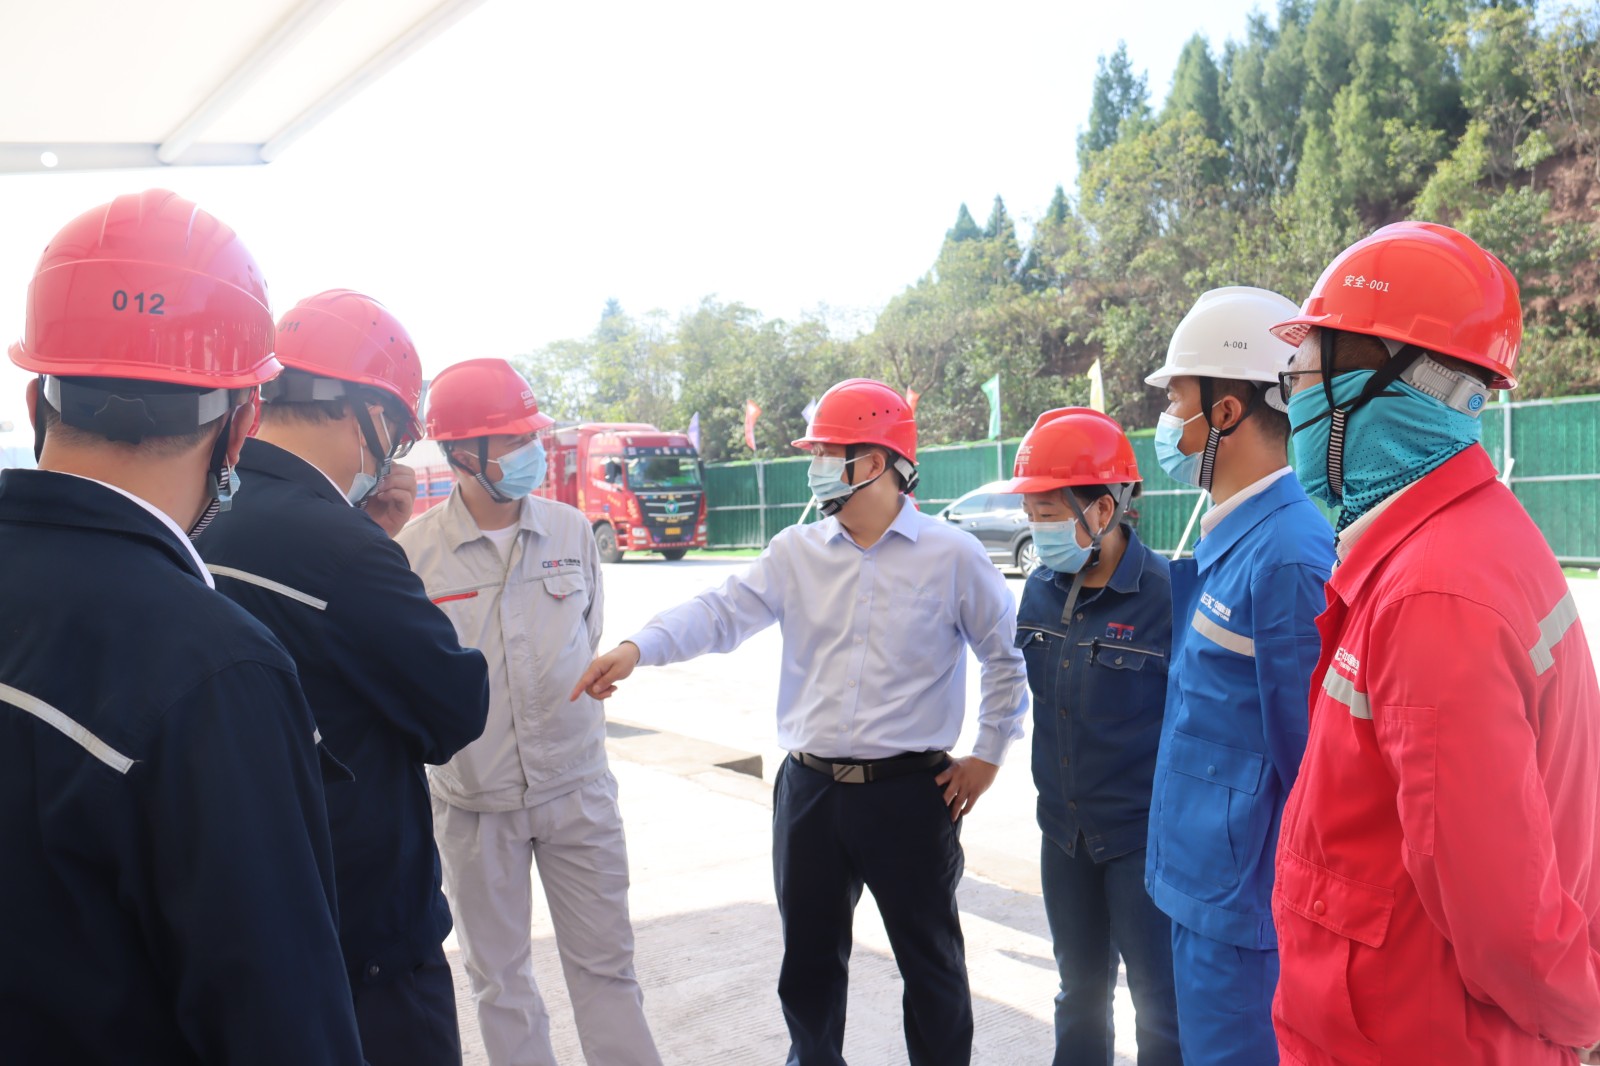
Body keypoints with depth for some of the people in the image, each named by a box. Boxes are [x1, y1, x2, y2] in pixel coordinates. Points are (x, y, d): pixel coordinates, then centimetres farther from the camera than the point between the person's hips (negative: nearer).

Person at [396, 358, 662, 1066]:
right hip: (474, 800, -1)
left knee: (605, 964, 10)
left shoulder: (570, 529, -1)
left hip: (578, 788, 2)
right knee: (499, 978, 15)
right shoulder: (415, 550, -9)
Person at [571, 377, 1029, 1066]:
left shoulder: (951, 556, -5)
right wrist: (637, 647, -25)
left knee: (929, 957, 12)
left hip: (911, 793, -3)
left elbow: (1007, 656, 3)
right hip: (809, 789, 4)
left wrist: (988, 756, 2)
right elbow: (723, 611, -9)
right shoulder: (797, 553, 3)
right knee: (808, 956, 18)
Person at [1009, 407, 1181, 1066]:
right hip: (1064, 835, 6)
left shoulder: (1166, 595, -20)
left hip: (1143, 839, -6)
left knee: (1161, 1006, 7)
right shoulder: (1041, 590, 1)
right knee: (1080, 993, 21)